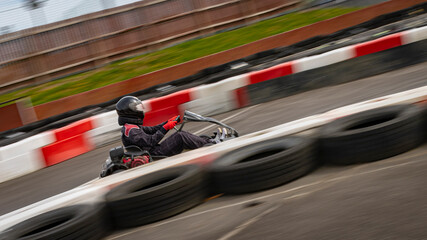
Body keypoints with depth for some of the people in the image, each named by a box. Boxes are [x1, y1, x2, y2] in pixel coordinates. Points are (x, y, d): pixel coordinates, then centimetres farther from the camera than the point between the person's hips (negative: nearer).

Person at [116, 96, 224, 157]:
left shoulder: (131, 127, 17)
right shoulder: (131, 130, -17)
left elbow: (152, 130, 19)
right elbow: (151, 142, -22)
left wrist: (168, 122, 9)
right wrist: (165, 128, -16)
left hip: (154, 151, 11)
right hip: (154, 154, -11)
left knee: (180, 134, 8)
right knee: (180, 137, -17)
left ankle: (209, 140, 8)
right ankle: (210, 143, -9)